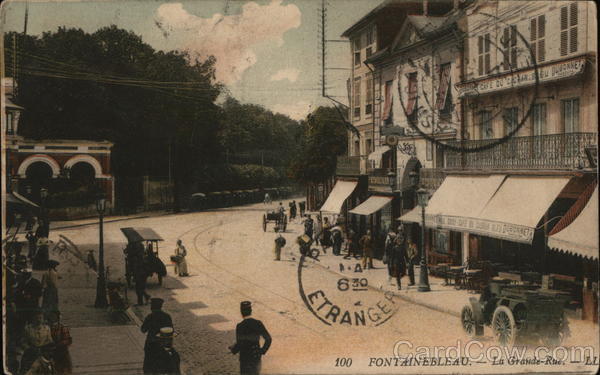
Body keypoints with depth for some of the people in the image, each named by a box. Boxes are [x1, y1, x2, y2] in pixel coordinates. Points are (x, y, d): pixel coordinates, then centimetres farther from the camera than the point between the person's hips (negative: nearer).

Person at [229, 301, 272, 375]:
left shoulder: (240, 326, -18)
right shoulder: (258, 323, -6)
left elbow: (239, 345, -18)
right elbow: (268, 339, -7)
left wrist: (233, 349, 2)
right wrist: (262, 351, 4)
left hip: (245, 358, -4)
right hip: (257, 357, 4)